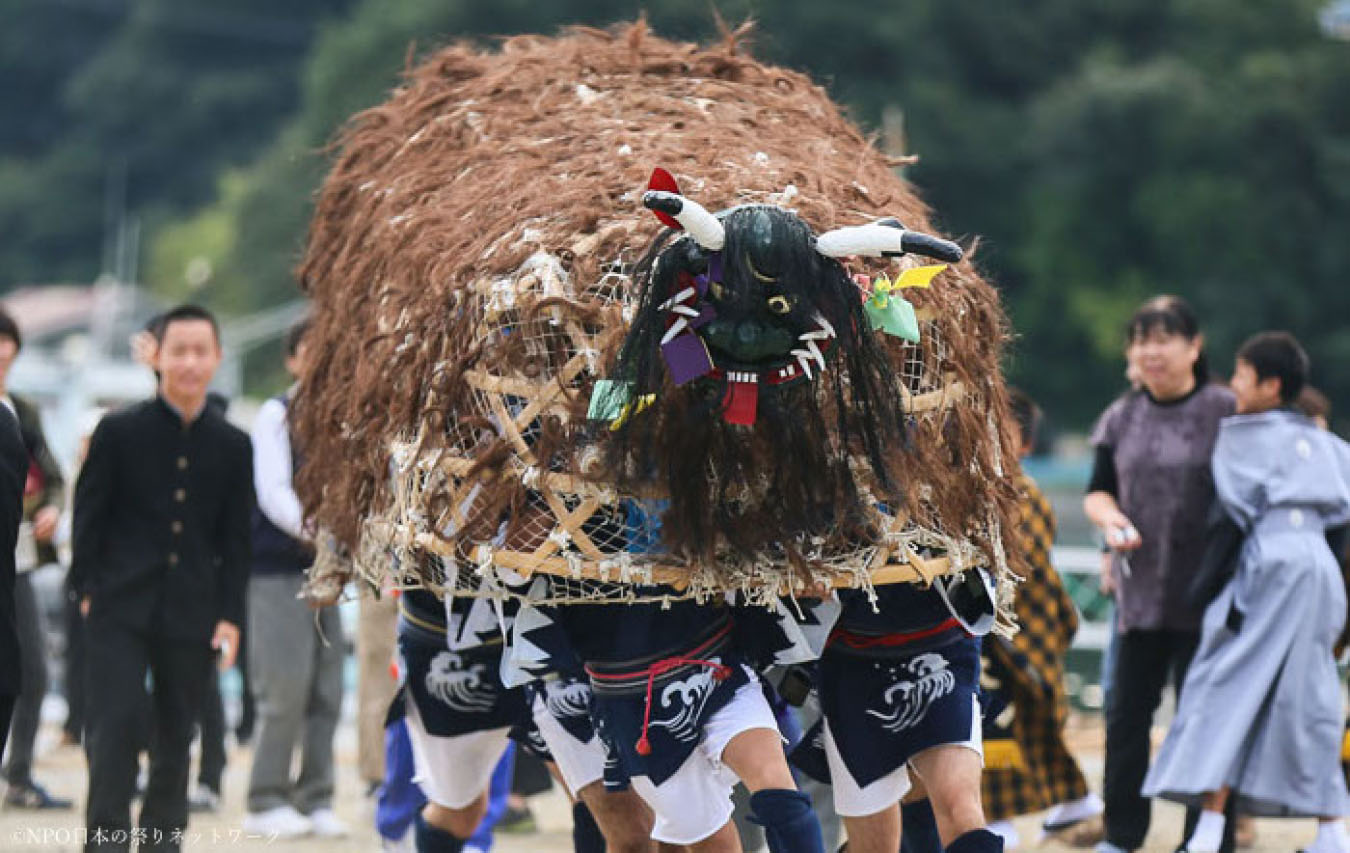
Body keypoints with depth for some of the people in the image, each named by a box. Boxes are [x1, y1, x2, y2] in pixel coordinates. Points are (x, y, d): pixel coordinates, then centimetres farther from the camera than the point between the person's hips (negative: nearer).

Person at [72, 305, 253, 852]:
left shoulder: (232, 446, 6)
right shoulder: (119, 431, -1)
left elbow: (235, 539, 7)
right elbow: (89, 514, 2)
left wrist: (230, 616, 1)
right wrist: (88, 588, -5)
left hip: (192, 612, 2)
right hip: (122, 606, -2)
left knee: (176, 735, 6)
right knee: (115, 721, -11)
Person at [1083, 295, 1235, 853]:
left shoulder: (1226, 412, -3)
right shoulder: (1121, 419, 10)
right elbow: (1098, 490, 15)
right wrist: (1109, 518, -8)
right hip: (1141, 591, 4)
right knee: (1127, 710, 6)